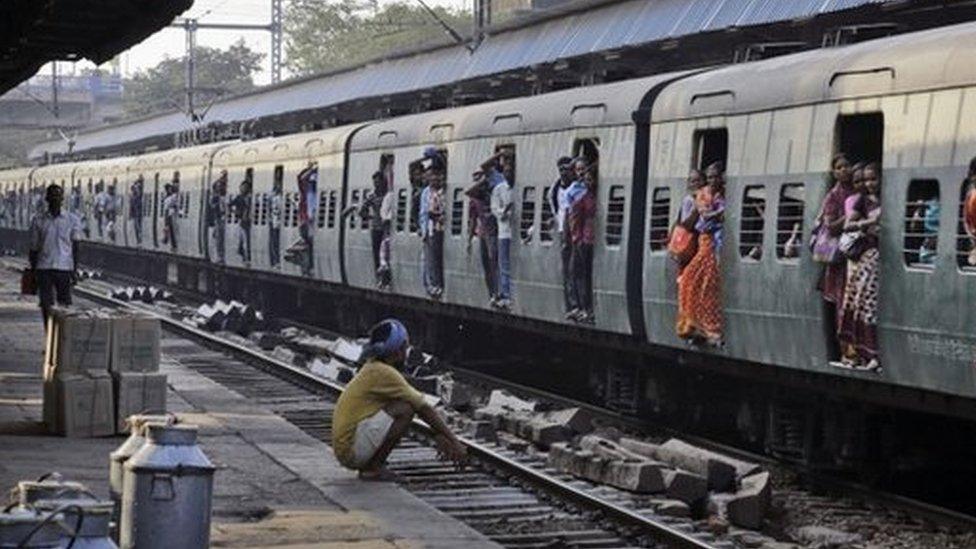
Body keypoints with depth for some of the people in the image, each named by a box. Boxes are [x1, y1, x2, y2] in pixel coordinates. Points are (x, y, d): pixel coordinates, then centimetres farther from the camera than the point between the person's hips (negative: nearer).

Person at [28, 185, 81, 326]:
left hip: (64, 268, -1)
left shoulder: (72, 220, 3)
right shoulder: (38, 220, 6)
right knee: (46, 305, 0)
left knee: (65, 305, -1)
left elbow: (75, 247, 5)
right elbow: (34, 248, 11)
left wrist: (74, 272, 0)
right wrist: (32, 271, 8)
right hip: (44, 268, 1)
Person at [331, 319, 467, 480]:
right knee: (405, 409, -16)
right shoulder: (383, 373, -16)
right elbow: (424, 408, -11)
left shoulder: (372, 369, 13)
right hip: (351, 450, -9)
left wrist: (438, 434, 16)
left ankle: (371, 465, 9)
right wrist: (454, 442, -6)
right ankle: (373, 469, -10)